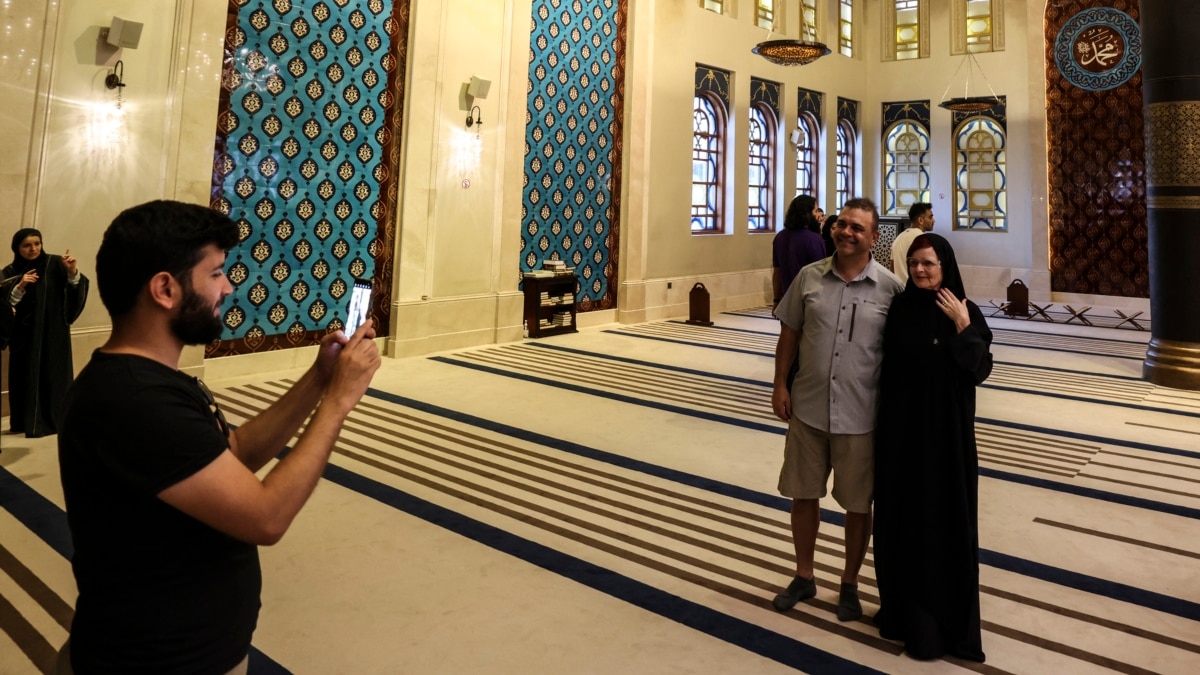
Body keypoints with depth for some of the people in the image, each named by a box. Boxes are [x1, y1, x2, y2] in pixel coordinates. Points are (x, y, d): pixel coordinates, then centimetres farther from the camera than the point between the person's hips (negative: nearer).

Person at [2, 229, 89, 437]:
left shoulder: (55, 264, -3)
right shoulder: (9, 273, 5)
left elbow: (76, 289, -14)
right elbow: (4, 305, -2)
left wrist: (73, 271, -32)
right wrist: (20, 287, -16)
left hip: (53, 333, -2)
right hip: (24, 335, 3)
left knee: (54, 374, -1)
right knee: (26, 376, 6)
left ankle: (54, 420, 6)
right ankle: (27, 421, 16)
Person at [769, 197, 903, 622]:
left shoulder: (889, 288, -7)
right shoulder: (809, 277, 0)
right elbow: (789, 334, 6)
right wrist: (780, 385, 1)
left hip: (861, 416, -2)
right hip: (808, 408, 3)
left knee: (858, 504, 12)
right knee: (803, 495, 15)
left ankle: (850, 584, 33)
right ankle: (804, 576, 35)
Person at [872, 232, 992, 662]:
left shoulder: (964, 312, -6)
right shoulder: (900, 308, 2)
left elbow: (979, 370, -12)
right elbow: (886, 365, 7)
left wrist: (963, 329, -20)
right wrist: (882, 415, 2)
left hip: (945, 430, -3)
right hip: (900, 426, 3)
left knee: (944, 518, 4)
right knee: (901, 517, 11)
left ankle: (944, 618, 19)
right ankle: (904, 607, 28)